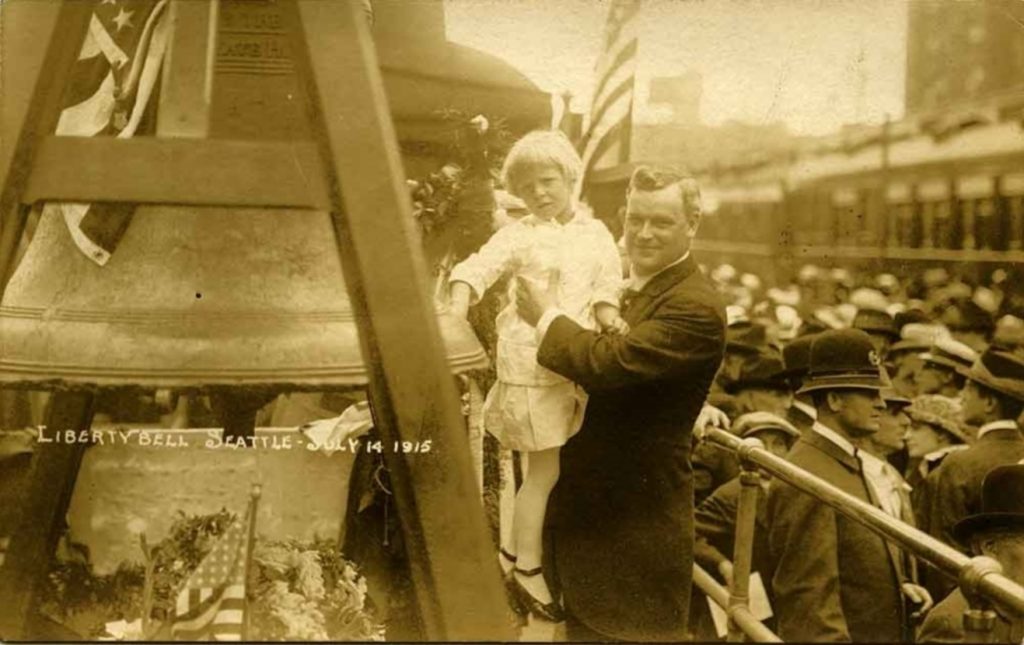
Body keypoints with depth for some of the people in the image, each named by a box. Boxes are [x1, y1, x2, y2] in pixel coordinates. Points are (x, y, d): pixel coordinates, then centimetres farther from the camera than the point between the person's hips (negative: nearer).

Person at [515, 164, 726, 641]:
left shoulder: (696, 308, -19)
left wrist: (546, 316, -15)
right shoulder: (620, 283, 9)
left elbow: (610, 363, -30)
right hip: (586, 506, 8)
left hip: (640, 523, -8)